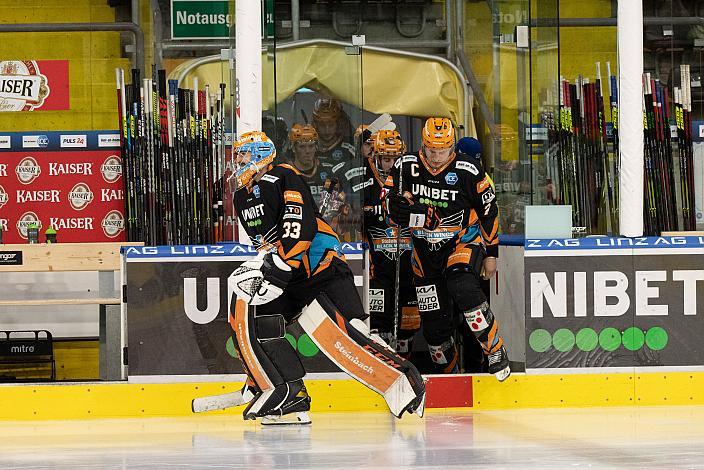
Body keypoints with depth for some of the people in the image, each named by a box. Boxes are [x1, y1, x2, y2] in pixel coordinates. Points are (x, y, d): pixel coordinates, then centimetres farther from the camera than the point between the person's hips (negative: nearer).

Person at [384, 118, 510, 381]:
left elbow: (488, 212, -2)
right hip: (425, 249, 4)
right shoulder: (405, 167, -8)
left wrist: (491, 254, 2)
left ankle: (496, 354, -21)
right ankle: (448, 374, 24)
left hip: (463, 241, -4)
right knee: (434, 319, 4)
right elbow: (390, 205, -3)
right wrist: (400, 203, -27)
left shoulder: (467, 172, -14)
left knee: (463, 287, -33)